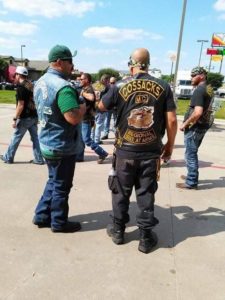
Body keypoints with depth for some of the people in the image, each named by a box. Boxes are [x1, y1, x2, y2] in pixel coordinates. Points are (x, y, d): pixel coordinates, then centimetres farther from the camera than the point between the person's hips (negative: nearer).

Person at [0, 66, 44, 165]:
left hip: (25, 118, -7)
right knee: (35, 137, 9)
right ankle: (39, 159, 12)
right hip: (34, 116, 8)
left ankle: (8, 157, 19)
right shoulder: (31, 85, 11)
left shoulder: (21, 87, -14)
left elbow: (20, 105, -19)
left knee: (16, 137, 5)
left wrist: (15, 119, -15)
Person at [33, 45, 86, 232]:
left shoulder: (40, 82, 7)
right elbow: (74, 118, -32)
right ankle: (59, 222, 24)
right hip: (62, 146, -9)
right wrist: (83, 106, -11)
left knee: (54, 180, 23)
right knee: (61, 185, 8)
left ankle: (42, 216, 32)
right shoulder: (63, 86, -23)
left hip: (47, 142, 9)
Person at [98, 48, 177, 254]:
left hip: (125, 151, 0)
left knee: (121, 192, 16)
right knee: (146, 194, 12)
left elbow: (101, 107, 11)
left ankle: (118, 230, 31)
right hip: (152, 152, 1)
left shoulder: (120, 86, -5)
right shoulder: (163, 87, -4)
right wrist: (170, 145, 8)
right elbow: (171, 121, -5)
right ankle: (146, 237, 23)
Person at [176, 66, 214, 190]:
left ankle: (191, 182, 8)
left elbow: (197, 112, -29)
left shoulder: (199, 90, -18)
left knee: (190, 155, -1)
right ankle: (191, 176, 32)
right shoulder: (209, 89, 12)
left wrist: (185, 124, -18)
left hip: (194, 127, -10)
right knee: (193, 153, 20)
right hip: (203, 126, 10)